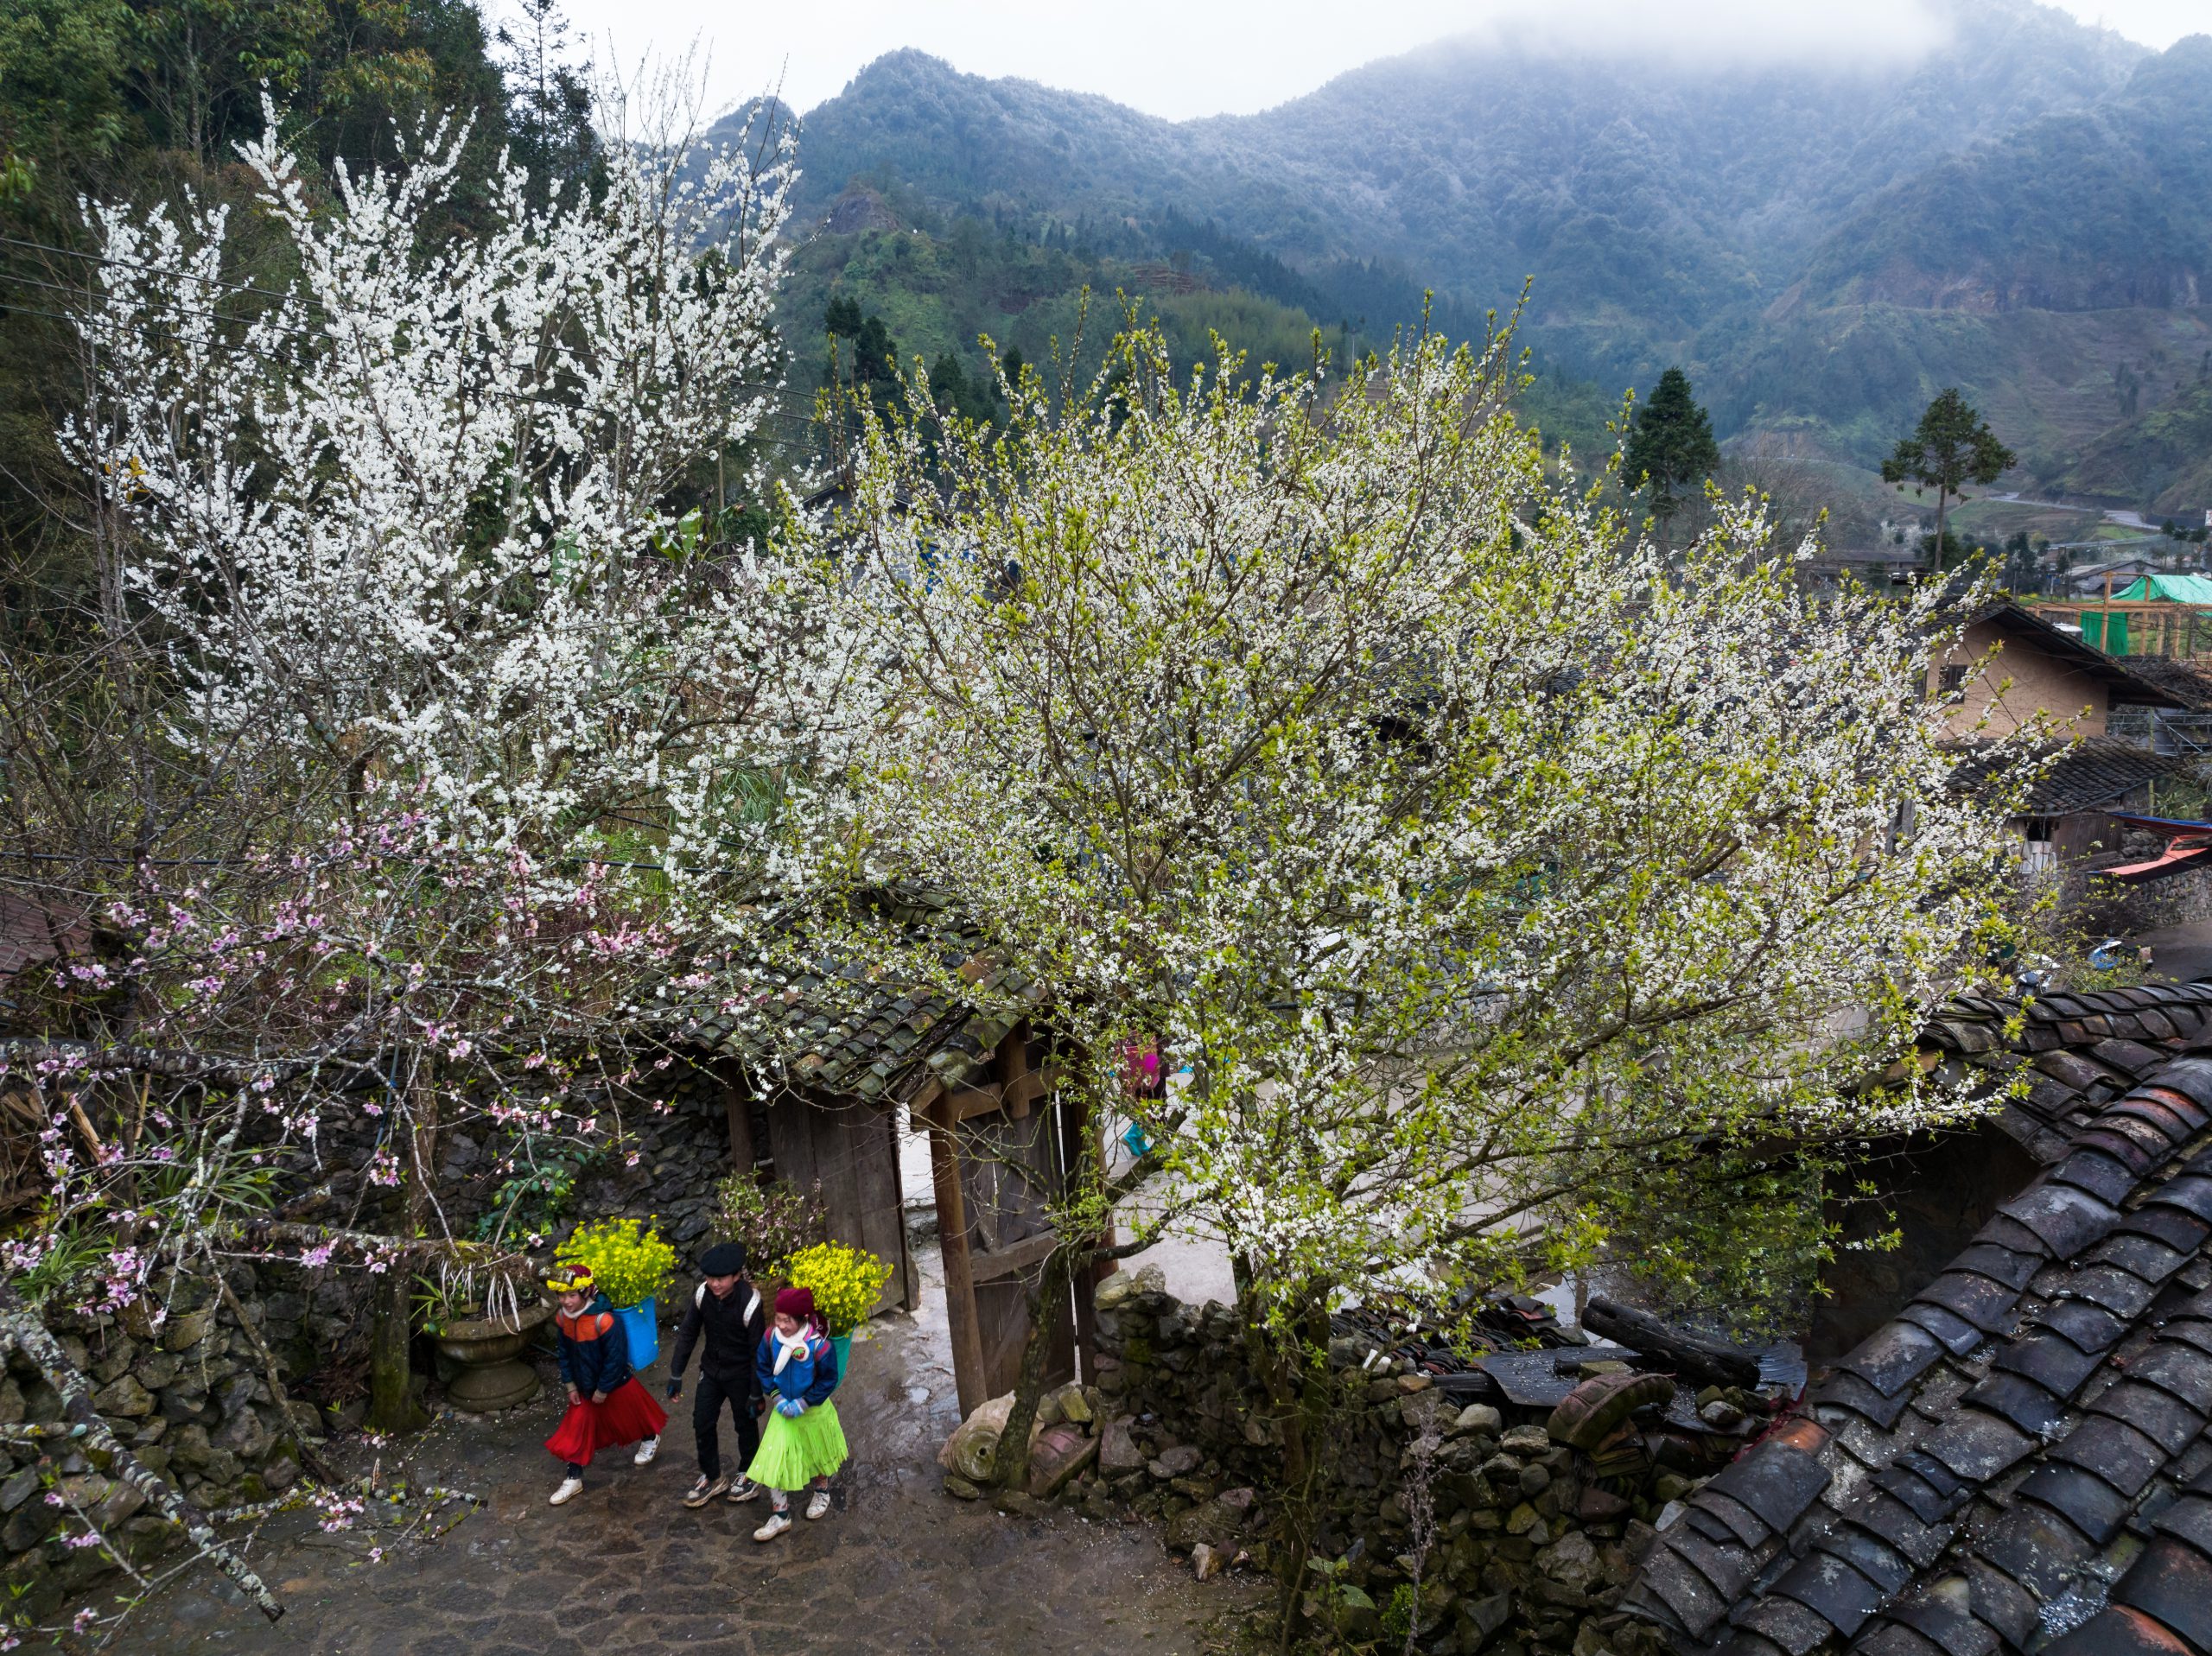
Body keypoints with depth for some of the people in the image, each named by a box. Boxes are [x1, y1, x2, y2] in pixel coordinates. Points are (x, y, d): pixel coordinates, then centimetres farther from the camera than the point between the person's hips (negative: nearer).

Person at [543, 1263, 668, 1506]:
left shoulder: (605, 1320, -34)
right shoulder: (562, 1318, -13)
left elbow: (615, 1359, -26)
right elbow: (564, 1353, 2)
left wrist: (603, 1390, -17)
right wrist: (571, 1385, 1)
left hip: (616, 1385, -5)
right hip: (584, 1386, 5)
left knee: (632, 1415, 18)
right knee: (576, 1430, 7)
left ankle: (650, 1440, 49)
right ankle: (574, 1479, 20)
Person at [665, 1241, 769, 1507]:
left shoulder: (750, 1303, -29)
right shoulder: (703, 1294, -16)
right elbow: (687, 1333, -2)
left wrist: (756, 1393, -15)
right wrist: (676, 1374, 0)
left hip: (740, 1373, -5)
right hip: (711, 1369, 5)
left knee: (745, 1424, 13)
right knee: (703, 1422, 11)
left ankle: (748, 1474, 37)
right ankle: (711, 1478, 32)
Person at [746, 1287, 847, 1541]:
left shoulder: (820, 1346, -30)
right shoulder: (772, 1336, -20)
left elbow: (828, 1381, -18)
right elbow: (762, 1367, -5)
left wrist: (802, 1404, -20)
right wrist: (777, 1398, -12)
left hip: (814, 1411, -2)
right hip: (783, 1410, 3)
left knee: (818, 1454, 21)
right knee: (774, 1459, -1)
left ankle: (821, 1492, 50)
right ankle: (781, 1515, 15)